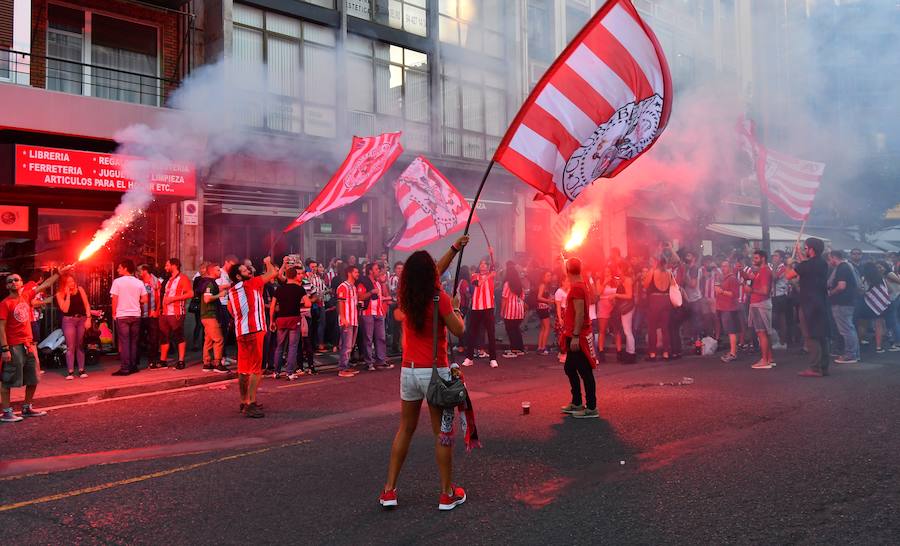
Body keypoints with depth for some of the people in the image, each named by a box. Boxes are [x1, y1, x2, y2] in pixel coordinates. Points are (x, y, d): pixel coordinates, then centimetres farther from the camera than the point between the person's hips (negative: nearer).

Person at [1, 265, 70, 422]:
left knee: (33, 379, 14)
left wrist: (60, 272, 18)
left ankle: (27, 408, 26)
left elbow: (45, 285, 17)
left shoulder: (26, 295, 6)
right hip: (13, 347, -7)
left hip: (29, 344, 7)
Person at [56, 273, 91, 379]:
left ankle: (81, 370, 11)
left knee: (80, 346, 7)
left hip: (82, 319, 2)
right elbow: (65, 309, -13)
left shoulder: (80, 289, 1)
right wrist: (68, 294, -14)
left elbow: (86, 304, 2)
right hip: (68, 320, -2)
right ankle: (70, 372, -2)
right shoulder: (60, 294, -3)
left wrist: (88, 318, -6)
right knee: (70, 347, -3)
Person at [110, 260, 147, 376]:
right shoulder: (139, 282, 3)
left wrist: (114, 313, 4)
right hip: (136, 315, 3)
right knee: (134, 342, 11)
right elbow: (145, 299, 3)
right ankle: (133, 366, 15)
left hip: (122, 315, -3)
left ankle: (125, 368, -2)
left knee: (124, 342, -1)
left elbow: (115, 299, -7)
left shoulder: (117, 281, -6)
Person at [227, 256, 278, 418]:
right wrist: (268, 262, 12)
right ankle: (250, 405, -11)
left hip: (241, 332, 8)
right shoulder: (251, 284, -8)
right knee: (256, 368, -7)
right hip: (253, 331, -8)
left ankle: (244, 402, 23)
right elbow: (273, 273, -6)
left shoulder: (232, 291, 14)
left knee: (244, 368, 14)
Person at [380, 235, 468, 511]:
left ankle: (389, 490, 19)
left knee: (405, 429, 16)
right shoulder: (439, 297, -13)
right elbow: (459, 330, -11)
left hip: (408, 371, 5)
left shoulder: (405, 297, 4)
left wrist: (454, 248, 23)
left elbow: (434, 272, 19)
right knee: (442, 433, 5)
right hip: (435, 372, -5)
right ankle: (448, 493, 14)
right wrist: (455, 307, 6)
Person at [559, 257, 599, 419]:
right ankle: (577, 403, 26)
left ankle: (591, 408, 1)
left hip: (578, 337, -10)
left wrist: (575, 336, -24)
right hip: (575, 335, 10)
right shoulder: (581, 286, 13)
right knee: (570, 368, 18)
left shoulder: (576, 288, -17)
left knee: (585, 372, -5)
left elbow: (580, 314, -23)